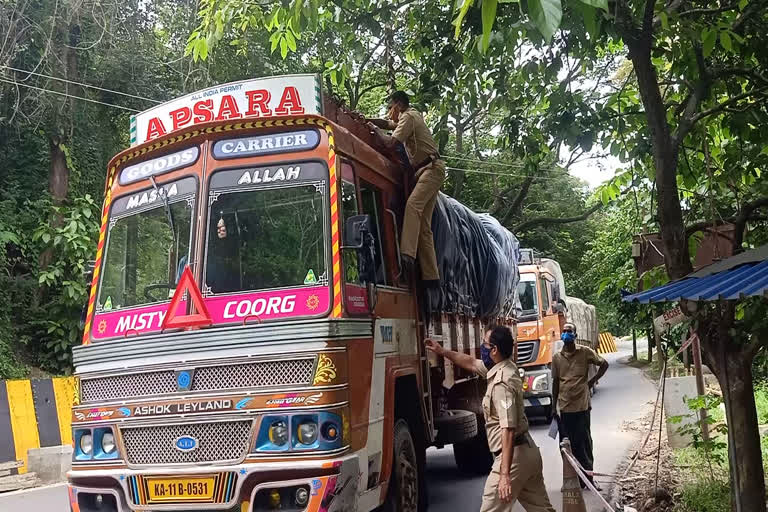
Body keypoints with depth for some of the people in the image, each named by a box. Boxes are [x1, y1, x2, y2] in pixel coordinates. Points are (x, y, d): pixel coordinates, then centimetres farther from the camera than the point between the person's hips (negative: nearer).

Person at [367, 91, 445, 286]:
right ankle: (431, 275, 0)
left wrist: (375, 129, 0)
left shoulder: (408, 117, -7)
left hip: (431, 168, -10)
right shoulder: (413, 116, 23)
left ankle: (407, 254, -49)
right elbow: (386, 123, 31)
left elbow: (391, 143, -16)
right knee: (424, 226, 3)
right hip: (427, 170, 10)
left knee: (413, 204, -32)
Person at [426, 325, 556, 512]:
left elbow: (508, 430, -28)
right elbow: (471, 363, 25)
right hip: (528, 452, 10)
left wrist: (505, 474, -30)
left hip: (514, 455, -10)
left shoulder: (502, 382, -22)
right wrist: (442, 351, 27)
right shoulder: (502, 368, 7)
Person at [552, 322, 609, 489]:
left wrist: (593, 380, 0)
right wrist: (554, 406, 10)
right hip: (564, 408, 2)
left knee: (584, 443, 4)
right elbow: (555, 382, 10)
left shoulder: (585, 352, -2)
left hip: (581, 406, -2)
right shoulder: (557, 357, 5)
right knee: (567, 445, 6)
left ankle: (588, 478, 16)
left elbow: (604, 364, 9)